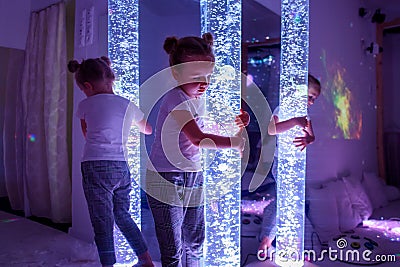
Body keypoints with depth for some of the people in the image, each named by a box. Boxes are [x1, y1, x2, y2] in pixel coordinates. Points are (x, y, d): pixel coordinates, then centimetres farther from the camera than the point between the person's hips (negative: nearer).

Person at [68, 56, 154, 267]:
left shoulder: (85, 105, 1)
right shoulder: (128, 105, 9)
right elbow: (148, 130, 25)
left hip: (95, 167, -4)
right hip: (121, 167, 5)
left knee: (102, 224, 1)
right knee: (122, 215, 22)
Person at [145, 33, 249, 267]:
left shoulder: (198, 98, 5)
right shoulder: (175, 99, -21)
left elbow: (204, 131, 16)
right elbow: (197, 138, -32)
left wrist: (235, 124, 2)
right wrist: (234, 142, -37)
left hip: (194, 176, 8)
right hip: (167, 181, -8)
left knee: (195, 243, 19)